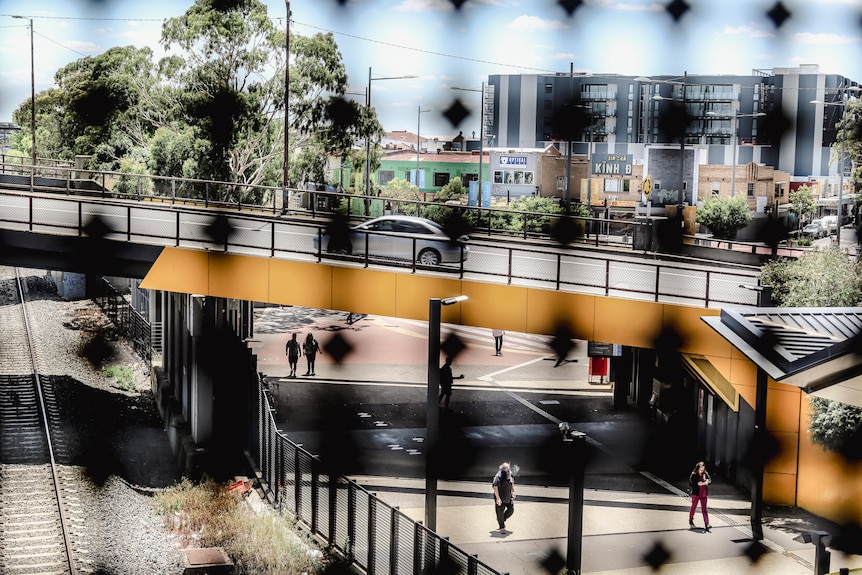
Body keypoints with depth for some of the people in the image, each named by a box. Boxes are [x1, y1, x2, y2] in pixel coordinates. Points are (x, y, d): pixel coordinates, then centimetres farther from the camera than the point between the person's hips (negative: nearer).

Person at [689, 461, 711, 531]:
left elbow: (710, 480, 4)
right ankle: (691, 520, 38)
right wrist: (697, 484, -27)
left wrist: (707, 482, -17)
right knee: (693, 507, 15)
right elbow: (690, 483, -16)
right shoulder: (693, 475, -12)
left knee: (704, 509, -1)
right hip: (696, 494, -2)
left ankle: (707, 525, -7)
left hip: (703, 494, 2)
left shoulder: (705, 474, -2)